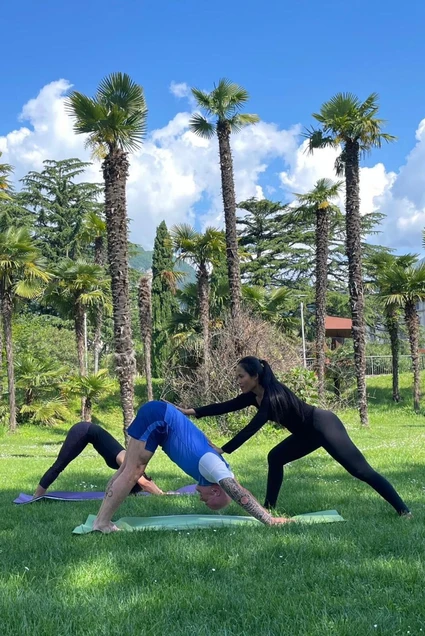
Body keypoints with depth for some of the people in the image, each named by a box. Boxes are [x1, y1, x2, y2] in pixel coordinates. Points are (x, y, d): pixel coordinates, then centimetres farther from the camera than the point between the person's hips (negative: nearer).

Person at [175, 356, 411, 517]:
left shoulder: (273, 395, -27)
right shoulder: (255, 396, 0)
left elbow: (251, 429, -31)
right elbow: (226, 406, 6)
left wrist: (223, 450, -31)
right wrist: (193, 411, 4)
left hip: (325, 426, -10)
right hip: (309, 432, 10)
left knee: (361, 470, -10)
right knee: (276, 457, 8)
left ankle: (404, 510, -7)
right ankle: (270, 507, 13)